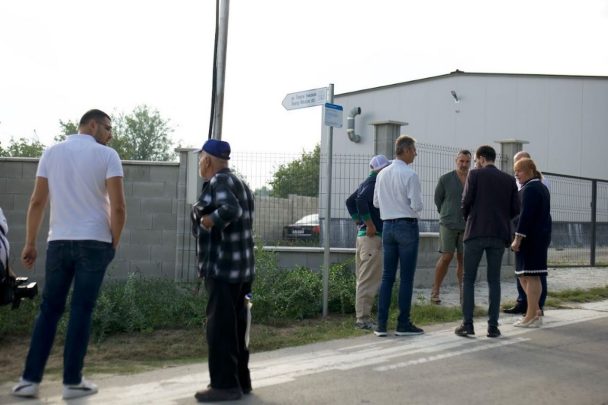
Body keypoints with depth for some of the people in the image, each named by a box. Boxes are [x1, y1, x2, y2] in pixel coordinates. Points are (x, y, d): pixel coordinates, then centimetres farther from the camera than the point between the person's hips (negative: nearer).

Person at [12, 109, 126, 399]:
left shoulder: (51, 152, 9)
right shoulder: (107, 155, -3)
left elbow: (37, 202, 6)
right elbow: (117, 206, -10)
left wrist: (30, 243, 10)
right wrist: (114, 243, 2)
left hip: (59, 241, 3)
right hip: (94, 242, -3)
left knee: (49, 309, 10)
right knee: (81, 311, 2)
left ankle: (30, 380, 9)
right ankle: (72, 382, 6)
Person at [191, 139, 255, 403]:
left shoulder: (218, 182, -12)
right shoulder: (238, 183, 18)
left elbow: (231, 210, -30)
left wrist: (208, 220, -15)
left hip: (222, 268, -10)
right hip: (242, 267, 10)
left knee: (219, 327, -4)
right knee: (235, 326, 15)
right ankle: (240, 380, 21)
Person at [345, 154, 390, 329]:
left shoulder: (367, 182, 16)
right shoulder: (374, 183, -12)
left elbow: (350, 201, 24)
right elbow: (361, 200, -28)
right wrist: (370, 224, -22)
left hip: (362, 235, 10)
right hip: (373, 236, -10)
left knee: (364, 279, 13)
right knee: (369, 280, -8)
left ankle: (362, 317, 18)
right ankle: (363, 319, -6)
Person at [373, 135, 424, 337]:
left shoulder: (382, 174, 7)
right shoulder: (410, 175, -13)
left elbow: (376, 202, 14)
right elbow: (416, 205, -15)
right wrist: (414, 209, 6)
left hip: (388, 226, 6)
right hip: (407, 226, -6)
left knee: (387, 276, 9)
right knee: (406, 277, 1)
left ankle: (381, 324, 8)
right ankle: (403, 324, 5)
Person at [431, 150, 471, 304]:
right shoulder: (445, 179, -2)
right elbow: (437, 199, 10)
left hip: (467, 226, 2)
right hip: (448, 225, -2)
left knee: (463, 259, 3)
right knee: (446, 257, -7)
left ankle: (463, 295, 9)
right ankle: (435, 291, 4)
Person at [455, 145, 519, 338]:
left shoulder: (475, 175, -1)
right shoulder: (509, 180, 9)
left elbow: (466, 202, -7)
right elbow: (515, 209, 4)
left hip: (476, 232, -3)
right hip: (499, 234, 3)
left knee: (468, 279, 5)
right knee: (494, 280, 8)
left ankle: (467, 324, -1)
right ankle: (493, 326, 4)